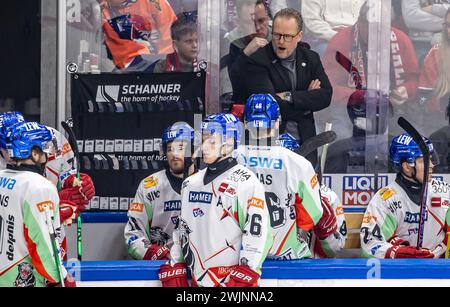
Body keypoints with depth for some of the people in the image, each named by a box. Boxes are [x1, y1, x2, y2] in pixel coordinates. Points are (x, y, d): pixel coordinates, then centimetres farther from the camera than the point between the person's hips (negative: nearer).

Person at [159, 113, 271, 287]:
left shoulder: (246, 182, -6)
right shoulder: (190, 184, 16)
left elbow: (257, 233, -11)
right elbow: (182, 229, 22)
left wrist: (242, 279, -15)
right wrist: (174, 271, 16)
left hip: (232, 280, -7)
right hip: (198, 280, 7)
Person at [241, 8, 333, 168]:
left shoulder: (311, 59, 9)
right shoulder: (256, 62, -7)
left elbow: (326, 96, -3)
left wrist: (290, 97, -14)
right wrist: (307, 99, -9)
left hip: (305, 143, 4)